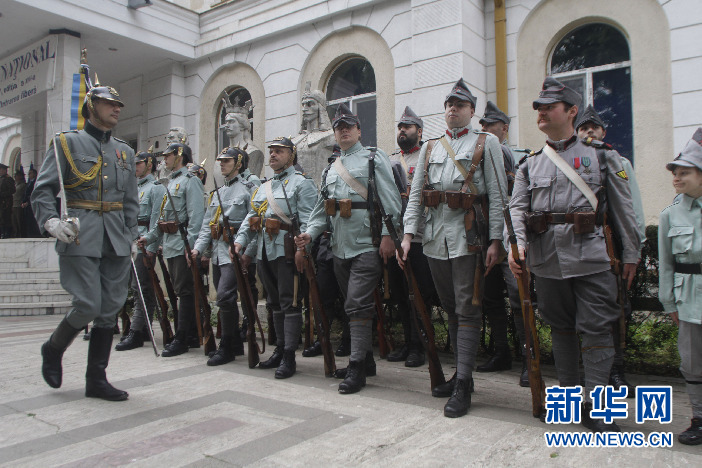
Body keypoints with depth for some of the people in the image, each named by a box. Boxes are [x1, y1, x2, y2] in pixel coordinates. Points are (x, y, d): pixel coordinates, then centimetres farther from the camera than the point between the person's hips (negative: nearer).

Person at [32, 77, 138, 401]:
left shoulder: (124, 151, 17)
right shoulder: (67, 143, 3)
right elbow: (42, 190, -3)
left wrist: (129, 238, 8)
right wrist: (51, 221, -20)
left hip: (116, 242, 5)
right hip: (80, 238, -5)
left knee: (110, 310, 3)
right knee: (87, 305, -10)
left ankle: (96, 379, 14)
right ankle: (53, 349, 21)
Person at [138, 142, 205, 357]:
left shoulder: (190, 180, -7)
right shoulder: (171, 182, 21)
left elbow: (196, 216, -16)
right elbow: (161, 215, 24)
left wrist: (191, 245, -23)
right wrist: (149, 237, 16)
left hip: (182, 243, -9)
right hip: (169, 244, 10)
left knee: (184, 291, -5)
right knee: (180, 290, 12)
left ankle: (181, 339, -1)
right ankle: (191, 334, 20)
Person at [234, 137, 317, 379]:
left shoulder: (301, 182, -3)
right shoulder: (263, 188, 22)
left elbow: (307, 219, -14)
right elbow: (251, 217, 20)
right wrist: (241, 239, 5)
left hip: (286, 251, -8)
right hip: (264, 252, 8)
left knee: (289, 303, -6)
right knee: (275, 303, 15)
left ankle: (289, 357, -1)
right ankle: (279, 350, 25)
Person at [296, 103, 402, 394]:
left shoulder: (374, 159, 2)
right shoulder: (330, 169, 20)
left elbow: (390, 201, -7)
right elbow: (321, 208, 18)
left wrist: (388, 235, -15)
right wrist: (310, 232, 3)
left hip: (367, 246, -7)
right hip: (340, 248, 7)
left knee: (357, 305, -11)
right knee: (354, 305, 12)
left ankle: (356, 368, -4)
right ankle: (367, 358, 25)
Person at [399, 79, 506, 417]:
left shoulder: (486, 143, 4)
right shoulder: (429, 149, 17)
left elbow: (497, 195, -3)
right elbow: (415, 194, 11)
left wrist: (495, 240, -11)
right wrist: (408, 233, 0)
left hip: (469, 237, -5)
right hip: (435, 239, 5)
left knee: (467, 310, -4)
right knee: (450, 309, 13)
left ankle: (463, 387, 0)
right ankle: (460, 371, 27)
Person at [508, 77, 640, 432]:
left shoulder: (601, 157, 7)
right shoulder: (530, 164, 13)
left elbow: (623, 208, 7)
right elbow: (517, 207, 4)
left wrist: (631, 254, 3)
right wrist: (518, 244, -13)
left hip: (590, 256, -2)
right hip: (546, 259, 3)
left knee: (595, 329, -3)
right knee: (560, 326, 12)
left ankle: (594, 405, 5)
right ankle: (568, 393, 27)